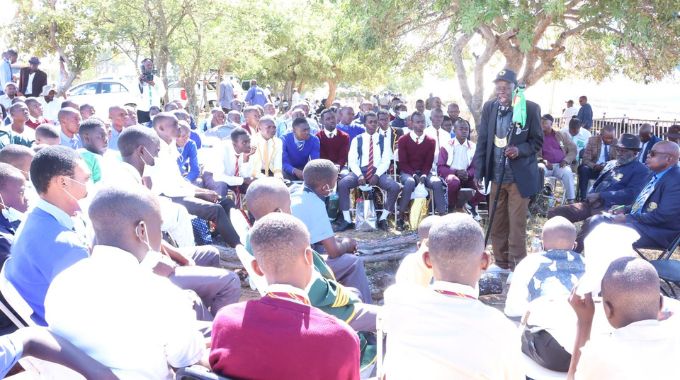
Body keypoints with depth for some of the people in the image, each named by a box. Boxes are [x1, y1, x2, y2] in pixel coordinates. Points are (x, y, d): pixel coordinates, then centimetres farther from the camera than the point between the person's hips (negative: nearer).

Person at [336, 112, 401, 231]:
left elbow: (386, 161, 2)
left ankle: (383, 219, -9)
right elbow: (352, 161, 1)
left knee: (395, 187, -28)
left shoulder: (383, 140, 10)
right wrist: (359, 175, -17)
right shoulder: (357, 140, 9)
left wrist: (377, 175, -16)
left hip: (378, 172, 0)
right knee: (342, 184, -28)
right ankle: (347, 220, -18)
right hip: (360, 171, 0)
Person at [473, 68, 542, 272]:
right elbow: (482, 141, 5)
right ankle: (500, 263, 25)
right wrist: (479, 172, 0)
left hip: (519, 176, -4)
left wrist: (519, 150, -22)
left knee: (517, 224, 1)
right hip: (496, 176, 4)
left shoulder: (530, 108, -8)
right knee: (497, 223, 12)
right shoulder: (489, 107, 2)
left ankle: (516, 267, 12)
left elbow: (538, 141, -2)